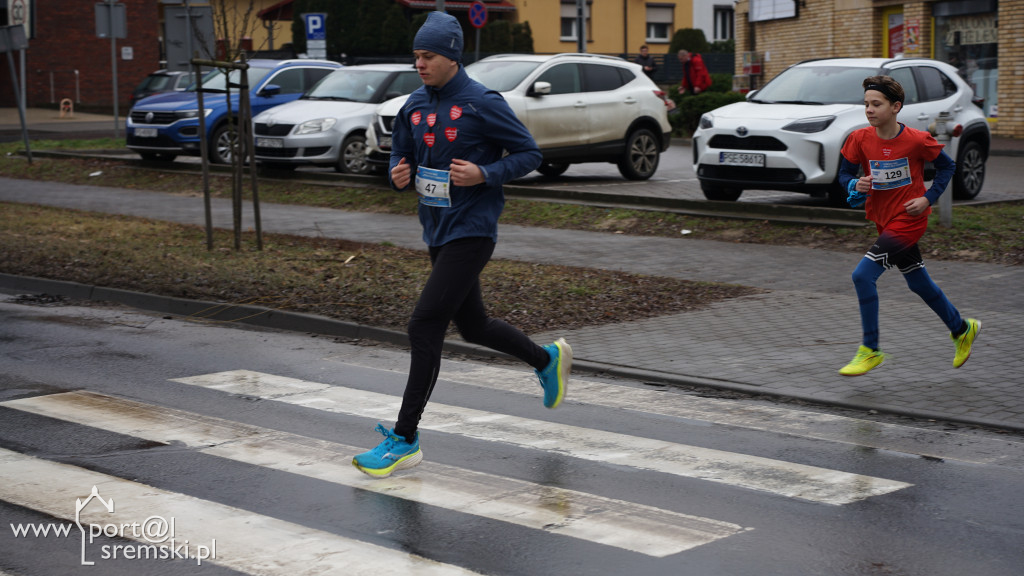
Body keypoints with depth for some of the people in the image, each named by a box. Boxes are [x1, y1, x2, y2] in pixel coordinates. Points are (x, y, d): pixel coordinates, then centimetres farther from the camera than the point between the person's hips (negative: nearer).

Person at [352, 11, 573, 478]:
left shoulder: (482, 103, -12)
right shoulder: (414, 106, 7)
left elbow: (529, 153, -6)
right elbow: (400, 155, 19)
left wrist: (484, 175, -21)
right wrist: (399, 176, -5)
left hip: (471, 232, -8)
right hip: (437, 233, 8)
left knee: (425, 327, -13)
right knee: (473, 326, 20)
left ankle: (405, 439, -6)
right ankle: (547, 359, 46)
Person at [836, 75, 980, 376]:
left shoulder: (917, 140, -16)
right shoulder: (860, 139, -5)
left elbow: (947, 165, -1)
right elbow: (845, 173, 5)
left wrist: (928, 198, -11)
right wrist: (856, 186, -16)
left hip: (909, 219, -6)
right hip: (884, 220, 6)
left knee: (862, 275, -18)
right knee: (919, 284, 19)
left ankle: (870, 351, -8)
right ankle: (962, 329, 42)